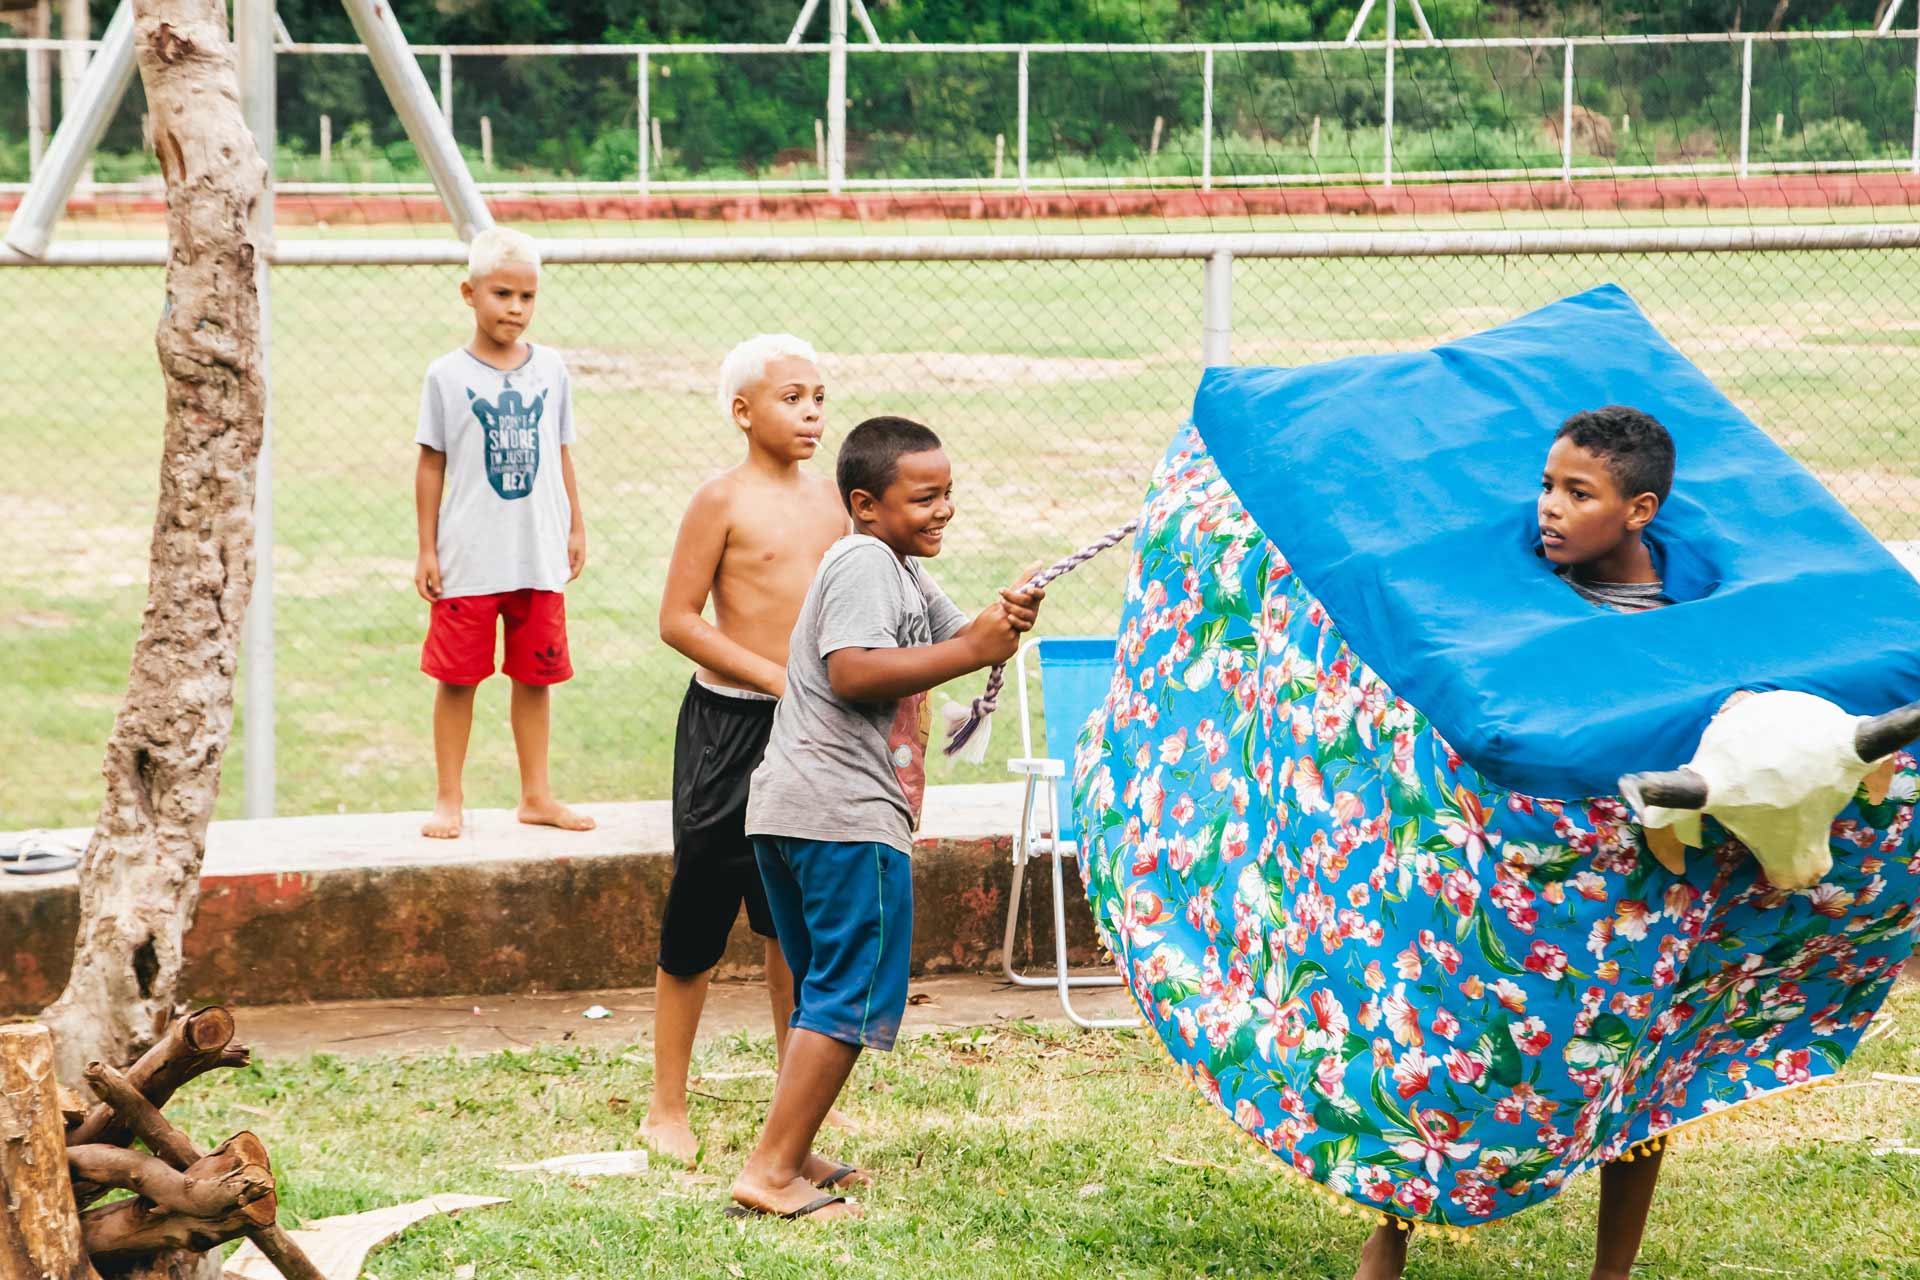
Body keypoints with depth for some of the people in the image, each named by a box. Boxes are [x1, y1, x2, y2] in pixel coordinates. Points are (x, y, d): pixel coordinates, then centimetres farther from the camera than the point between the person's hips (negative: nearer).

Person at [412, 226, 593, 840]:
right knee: (457, 676, 3)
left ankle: (536, 795, 20)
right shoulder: (448, 375, -4)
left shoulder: (551, 369, 5)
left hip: (540, 557, 3)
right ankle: (448, 799, 12)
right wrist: (427, 549, -2)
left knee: (536, 674, 9)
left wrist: (575, 528, 13)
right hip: (467, 558, -3)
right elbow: (431, 464, 0)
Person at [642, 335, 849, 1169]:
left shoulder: (832, 500, 9)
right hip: (727, 725, -5)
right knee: (700, 915, 3)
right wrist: (774, 677, -16)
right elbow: (678, 619, -12)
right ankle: (667, 1108, 14)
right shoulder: (724, 500, -9)